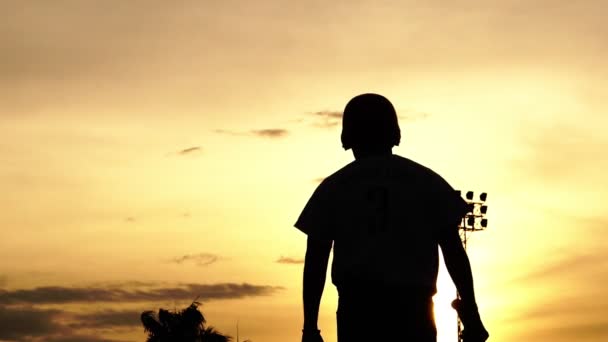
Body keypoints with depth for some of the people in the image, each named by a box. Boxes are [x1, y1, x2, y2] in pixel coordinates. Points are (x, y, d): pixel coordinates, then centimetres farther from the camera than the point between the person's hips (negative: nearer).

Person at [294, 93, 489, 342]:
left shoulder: (333, 188, 12)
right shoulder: (426, 181, 11)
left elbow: (315, 262, 7)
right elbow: (454, 252, 6)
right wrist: (471, 316, 6)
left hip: (358, 311, 0)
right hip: (412, 311, 0)